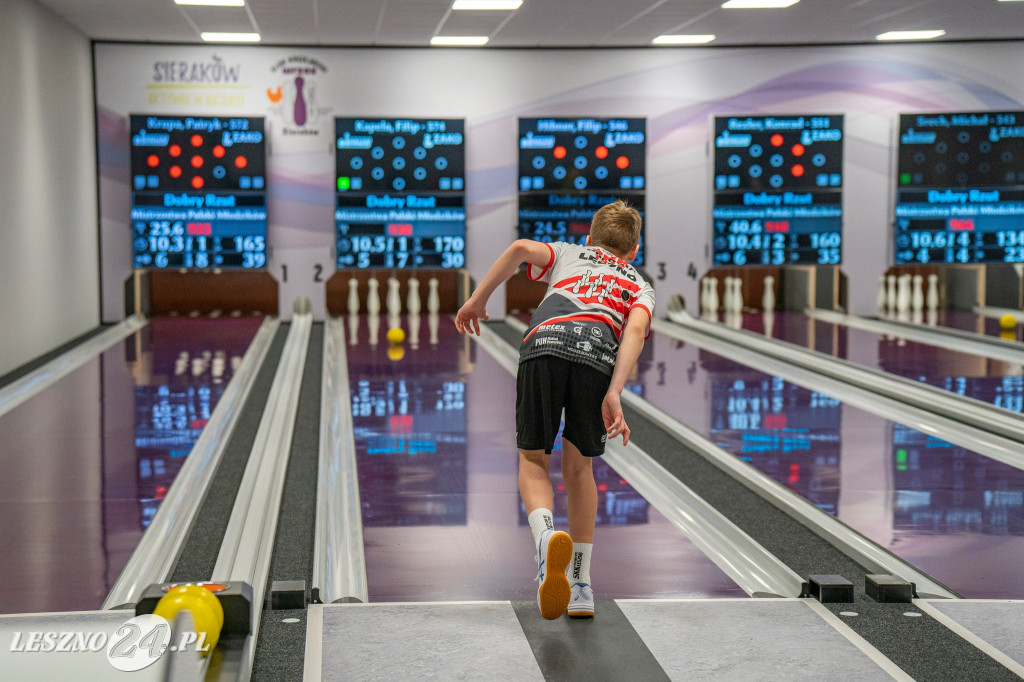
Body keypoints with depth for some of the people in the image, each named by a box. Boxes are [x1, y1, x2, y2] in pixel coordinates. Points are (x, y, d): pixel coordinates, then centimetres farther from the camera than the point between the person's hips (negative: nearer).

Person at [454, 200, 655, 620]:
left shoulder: (568, 254, 37)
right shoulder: (640, 286, 33)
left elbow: (521, 249, 13)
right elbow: (635, 330, 9)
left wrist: (477, 301, 18)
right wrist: (614, 394, -2)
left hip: (544, 344, -1)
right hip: (597, 354, 1)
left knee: (534, 459, 10)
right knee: (579, 467, 17)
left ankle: (546, 537, -22)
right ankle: (579, 587, 18)